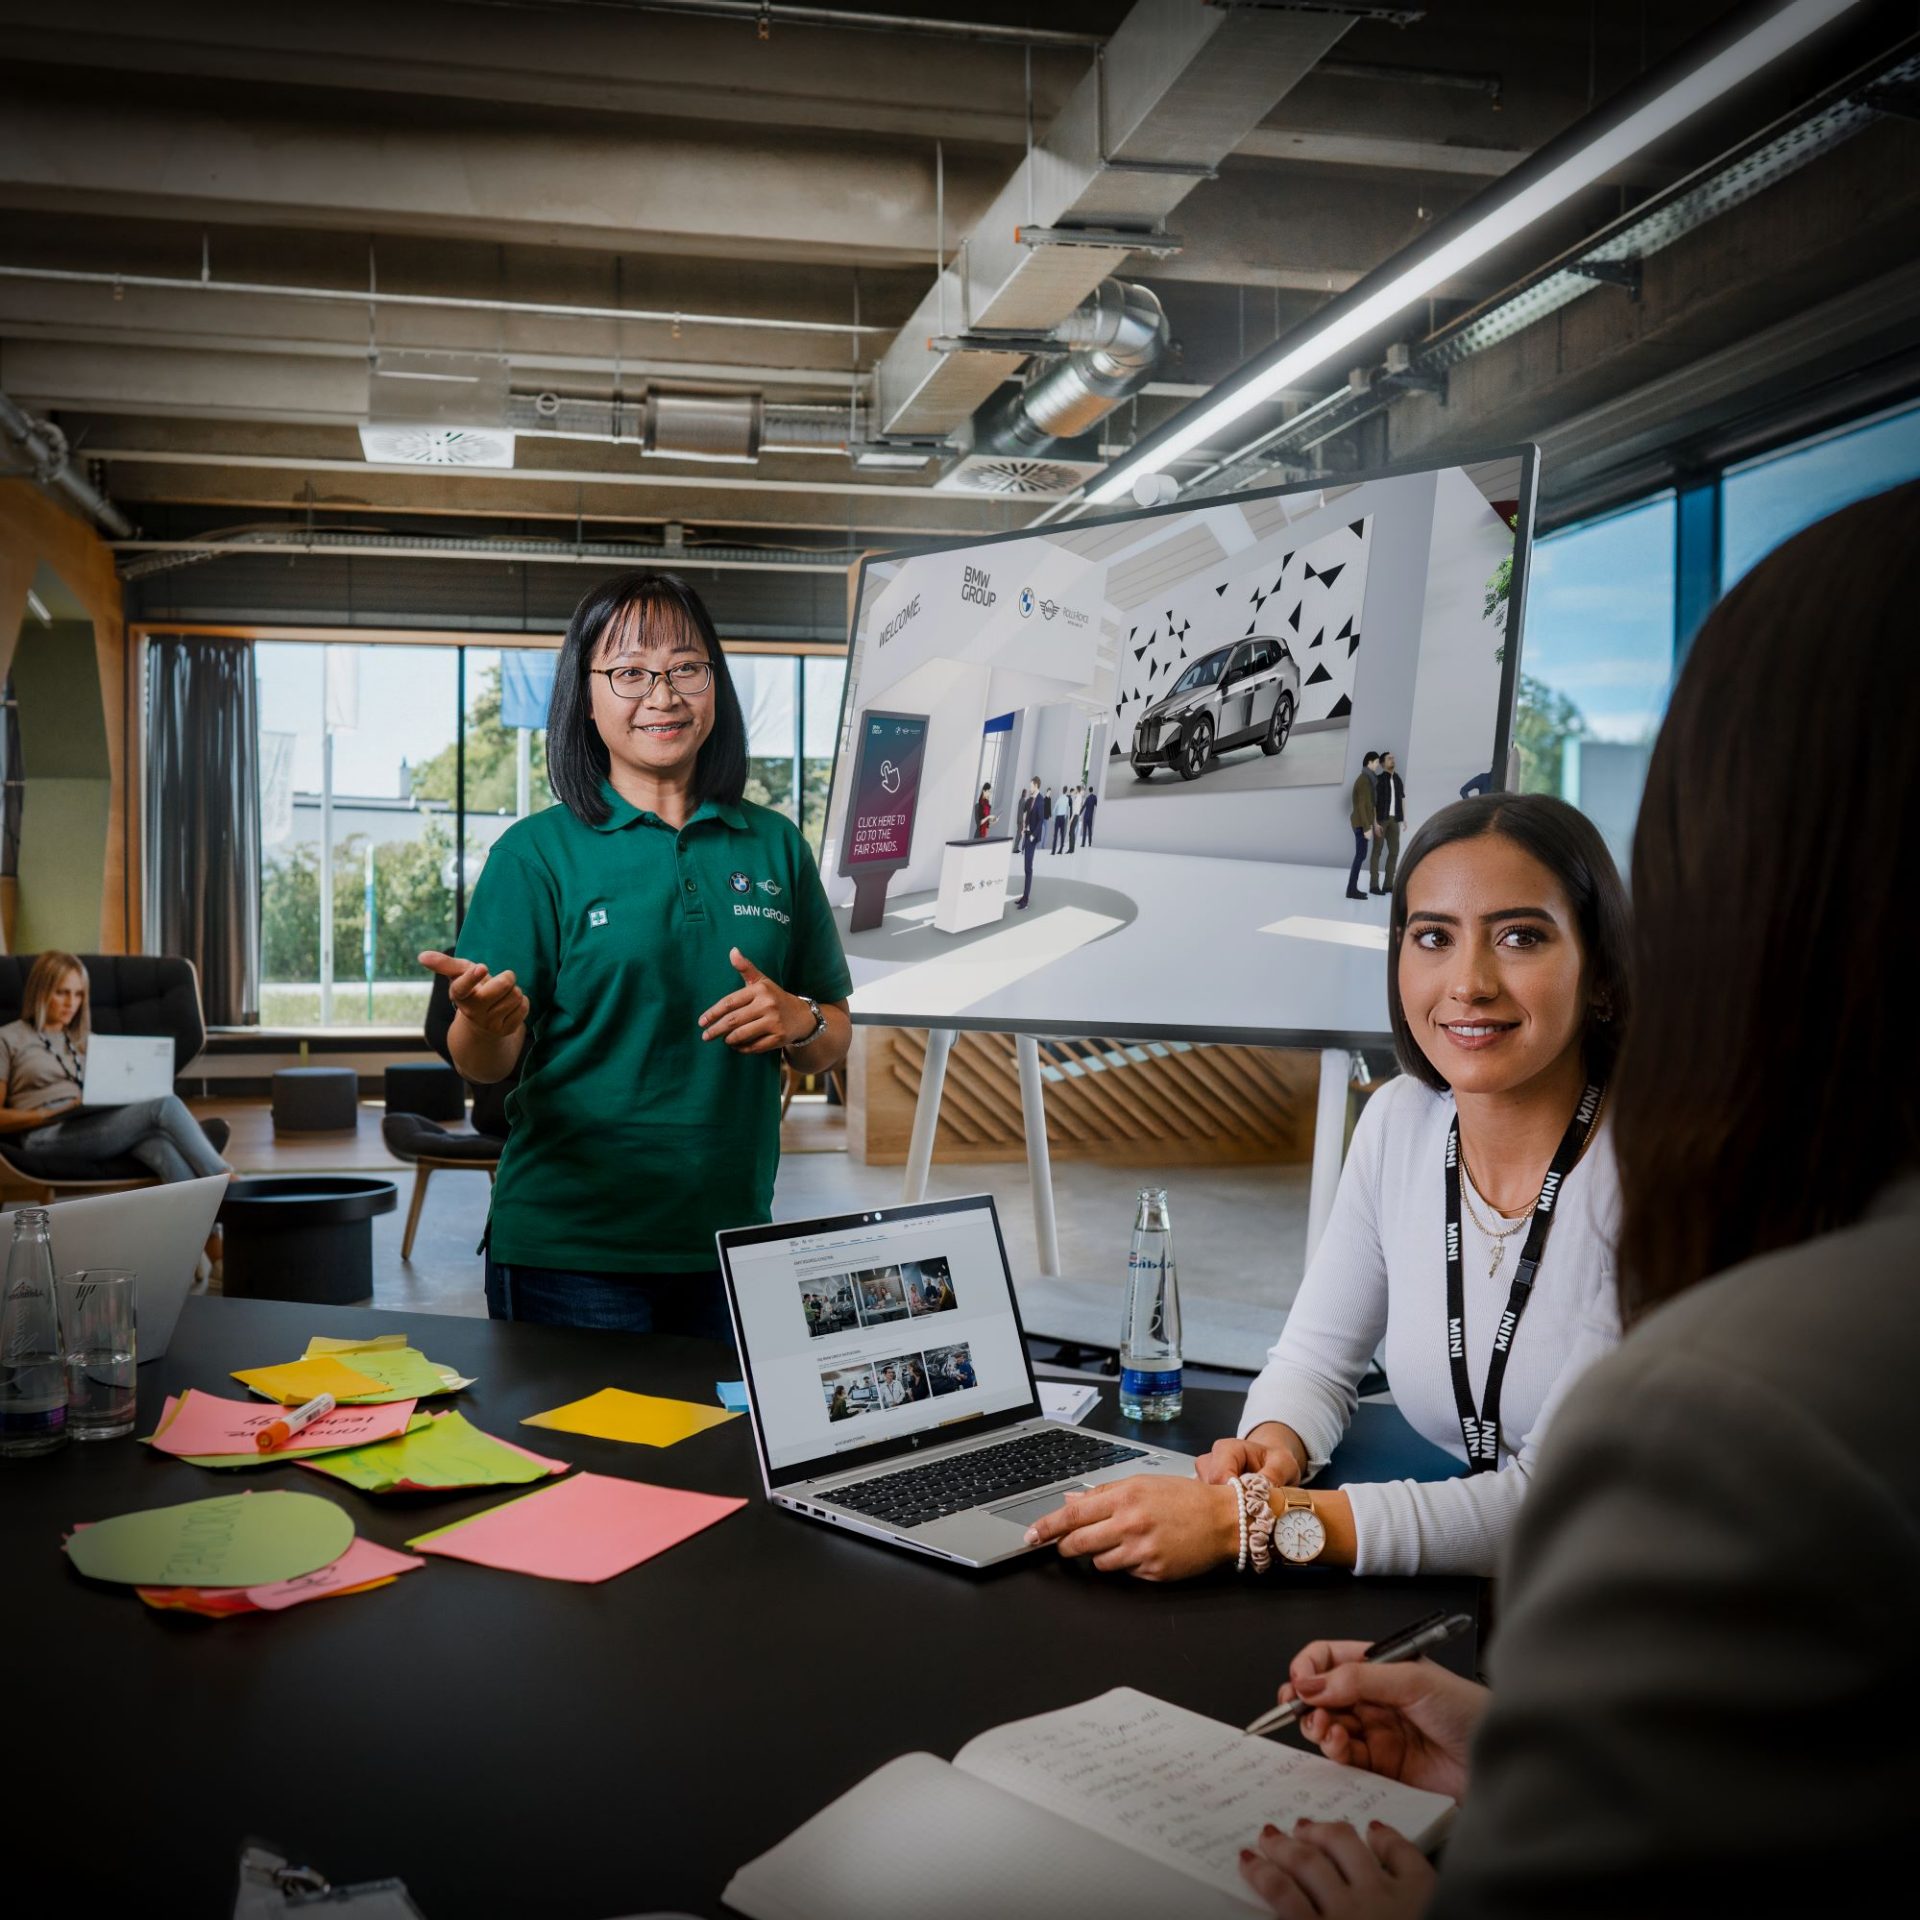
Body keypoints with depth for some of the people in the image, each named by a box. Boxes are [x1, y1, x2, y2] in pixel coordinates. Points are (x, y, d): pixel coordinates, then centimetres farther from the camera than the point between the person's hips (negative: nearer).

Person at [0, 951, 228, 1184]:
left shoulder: (85, 1042, 30)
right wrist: (51, 1114, -11)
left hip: (101, 1128, 5)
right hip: (49, 1138, -4)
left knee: (159, 1141, -36)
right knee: (165, 1105, -31)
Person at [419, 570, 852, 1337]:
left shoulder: (774, 845, 8)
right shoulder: (538, 852, -1)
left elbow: (832, 1047, 13)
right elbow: (481, 1066, -6)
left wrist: (798, 1021, -9)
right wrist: (486, 1022, -28)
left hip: (732, 1245, 3)